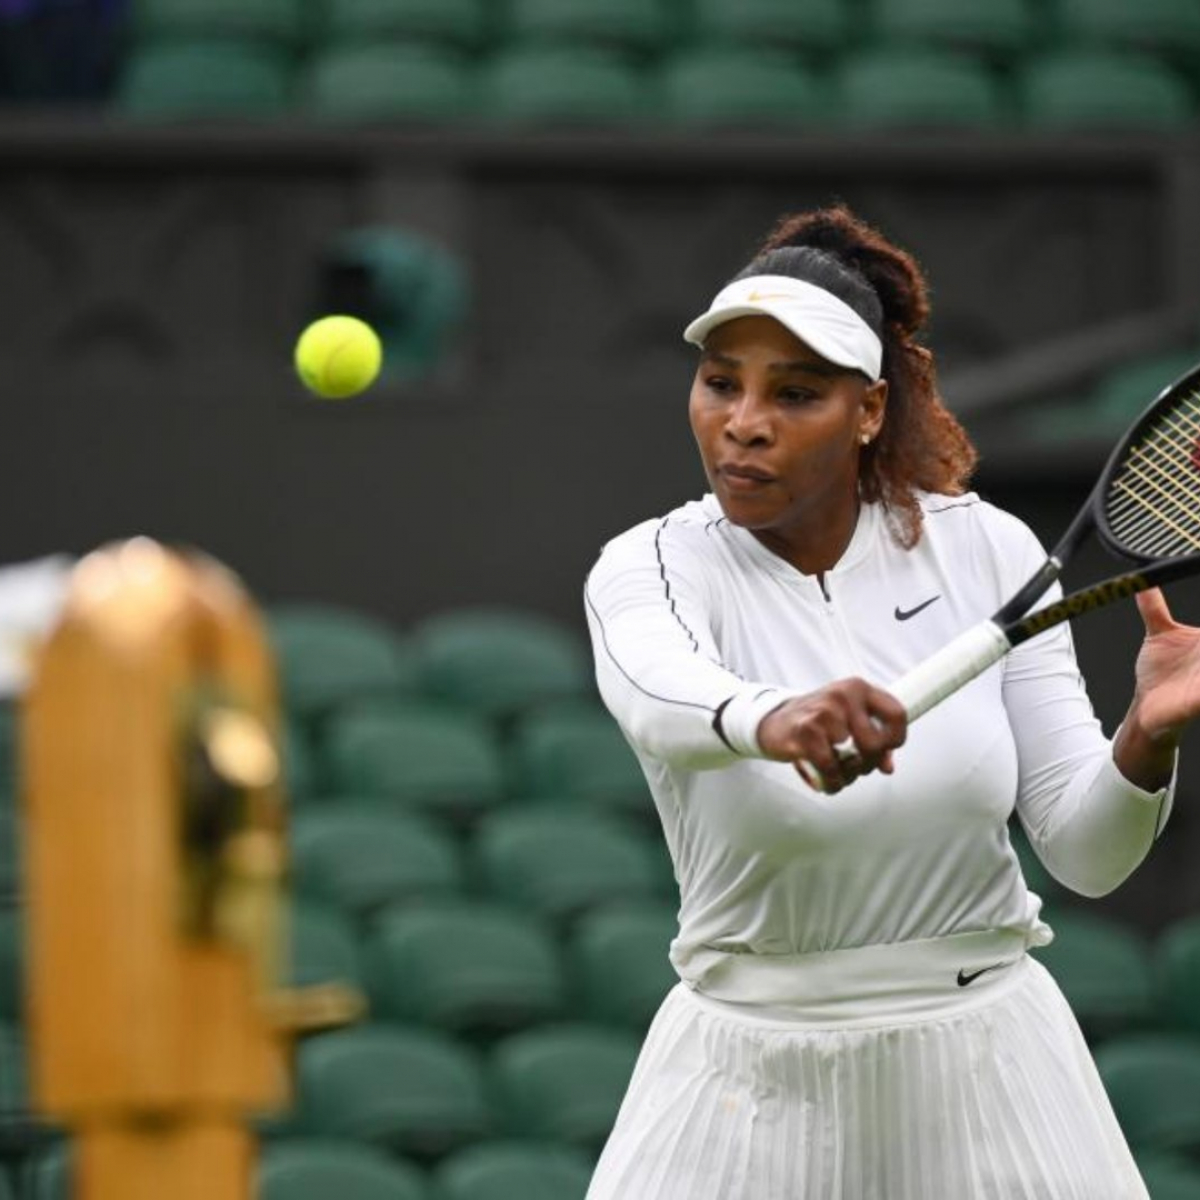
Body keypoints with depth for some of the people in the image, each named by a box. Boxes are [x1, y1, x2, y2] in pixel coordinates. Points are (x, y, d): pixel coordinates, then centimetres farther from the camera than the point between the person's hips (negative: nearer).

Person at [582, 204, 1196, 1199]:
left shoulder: (986, 549, -3)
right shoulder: (650, 569, -10)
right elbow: (661, 699, -35)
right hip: (755, 1075, -2)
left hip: (989, 1068, 2)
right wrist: (771, 721, -57)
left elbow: (1084, 854, -5)